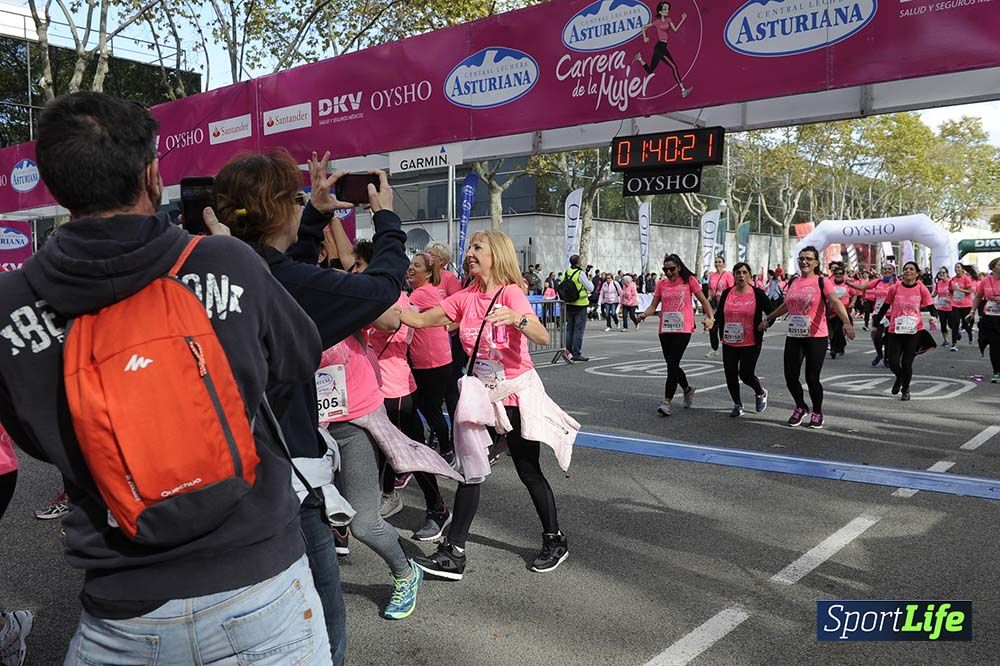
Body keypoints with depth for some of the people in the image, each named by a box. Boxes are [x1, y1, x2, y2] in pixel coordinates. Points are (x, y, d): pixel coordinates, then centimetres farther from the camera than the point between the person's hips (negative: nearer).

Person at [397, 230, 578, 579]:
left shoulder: (510, 292, -15)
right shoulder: (465, 297, 3)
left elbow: (542, 337, -28)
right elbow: (420, 320, -2)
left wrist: (516, 318, -46)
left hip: (516, 393, -5)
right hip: (483, 393, 6)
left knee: (528, 471, 5)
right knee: (469, 470, 4)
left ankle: (555, 540, 26)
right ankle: (453, 553, 11)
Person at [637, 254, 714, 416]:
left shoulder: (689, 280, 2)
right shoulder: (661, 284, 10)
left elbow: (704, 301, 5)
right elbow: (653, 306, 7)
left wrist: (711, 318, -8)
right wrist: (644, 314, -13)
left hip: (683, 329, -5)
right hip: (665, 329, 5)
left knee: (672, 364, -13)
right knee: (671, 364, 13)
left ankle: (667, 402, -12)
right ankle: (687, 389, 39)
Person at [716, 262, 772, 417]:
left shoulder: (758, 294, -6)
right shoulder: (726, 293, 4)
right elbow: (719, 314, 13)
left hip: (751, 344, -4)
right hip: (729, 343, 4)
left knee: (746, 374, -4)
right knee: (730, 375, 4)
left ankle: (761, 393, 30)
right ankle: (737, 405, 24)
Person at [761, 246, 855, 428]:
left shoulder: (821, 282, -7)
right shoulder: (793, 281, 8)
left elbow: (835, 302, -22)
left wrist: (846, 322, -37)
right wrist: (768, 319, 27)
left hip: (816, 338, -5)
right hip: (793, 337, 5)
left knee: (812, 378, 0)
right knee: (790, 377, 3)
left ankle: (817, 413, 23)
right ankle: (800, 407, 29)